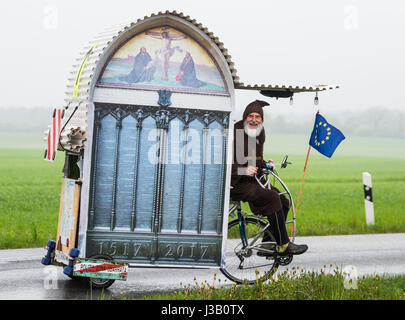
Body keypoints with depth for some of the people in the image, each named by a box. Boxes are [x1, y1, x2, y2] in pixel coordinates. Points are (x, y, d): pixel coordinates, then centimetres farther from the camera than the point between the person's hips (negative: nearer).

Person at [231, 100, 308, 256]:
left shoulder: (260, 133, 13)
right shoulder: (235, 133, -13)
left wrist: (264, 164, 6)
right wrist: (242, 170, -27)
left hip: (252, 180, 9)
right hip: (236, 184, -9)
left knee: (283, 201, -2)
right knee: (272, 198, -25)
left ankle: (267, 245, 4)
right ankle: (283, 245, -20)